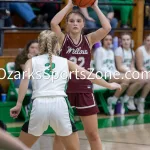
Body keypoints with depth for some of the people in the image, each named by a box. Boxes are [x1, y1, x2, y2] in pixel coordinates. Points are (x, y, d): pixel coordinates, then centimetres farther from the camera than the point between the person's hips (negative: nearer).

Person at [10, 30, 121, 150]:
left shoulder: (32, 61, 17)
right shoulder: (65, 62, 20)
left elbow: (25, 78, -3)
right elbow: (88, 75, 22)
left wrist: (19, 104, -8)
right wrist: (109, 86, 35)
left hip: (39, 105, 0)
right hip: (60, 105, 0)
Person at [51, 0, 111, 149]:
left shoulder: (89, 39, 4)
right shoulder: (62, 39, -2)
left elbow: (107, 27, -12)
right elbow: (53, 23, -21)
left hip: (84, 91, 2)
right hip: (64, 90, -2)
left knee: (93, 134, 6)